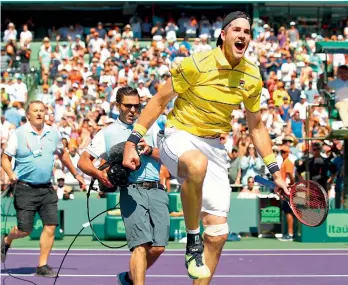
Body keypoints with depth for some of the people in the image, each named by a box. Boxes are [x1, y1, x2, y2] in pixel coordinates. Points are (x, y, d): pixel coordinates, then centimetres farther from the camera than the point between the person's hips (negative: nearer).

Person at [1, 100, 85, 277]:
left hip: (47, 189, 4)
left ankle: (42, 266, 5)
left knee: (50, 226, -5)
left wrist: (76, 175, 26)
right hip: (25, 189, -4)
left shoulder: (53, 134, 8)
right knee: (24, 230, -2)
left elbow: (63, 154, 24)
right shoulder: (18, 134, -4)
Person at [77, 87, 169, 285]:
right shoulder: (107, 133, 16)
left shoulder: (150, 126, 20)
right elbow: (83, 161, 12)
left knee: (158, 247, -4)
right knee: (141, 245, -18)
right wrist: (99, 173, -8)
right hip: (131, 191, -3)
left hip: (156, 189, 3)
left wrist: (149, 150, -8)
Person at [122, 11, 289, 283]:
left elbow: (256, 126, 14)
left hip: (214, 147, 6)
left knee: (218, 233, -2)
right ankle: (193, 239, -25)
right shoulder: (197, 64, -14)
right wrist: (133, 141, -10)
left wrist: (275, 170, 12)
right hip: (179, 138, -5)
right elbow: (159, 100, -6)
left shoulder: (252, 77, 1)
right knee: (197, 164, -43)